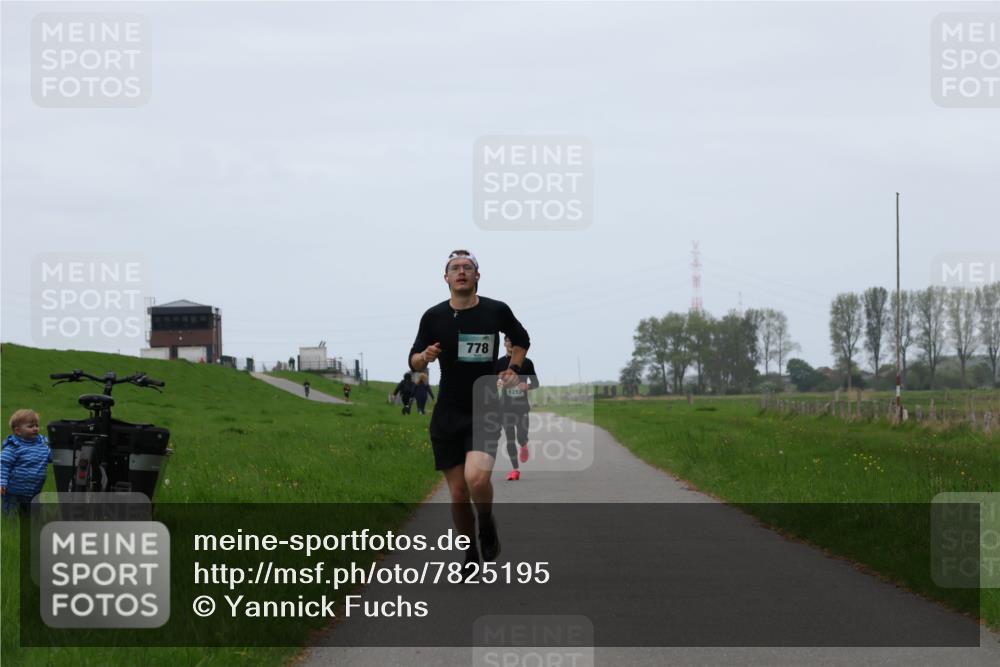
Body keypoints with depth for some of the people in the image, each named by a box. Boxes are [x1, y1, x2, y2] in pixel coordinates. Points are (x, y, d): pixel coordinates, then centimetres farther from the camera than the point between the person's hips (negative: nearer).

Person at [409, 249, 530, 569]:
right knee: (458, 494, 1)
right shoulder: (433, 316, 0)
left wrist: (513, 369, 5)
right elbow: (414, 362, 9)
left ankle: (487, 524, 5)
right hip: (447, 415, 2)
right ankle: (470, 554, 22)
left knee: (477, 477, -26)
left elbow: (521, 339, 19)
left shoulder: (496, 311, -2)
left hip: (485, 412, -2)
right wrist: (425, 357, -13)